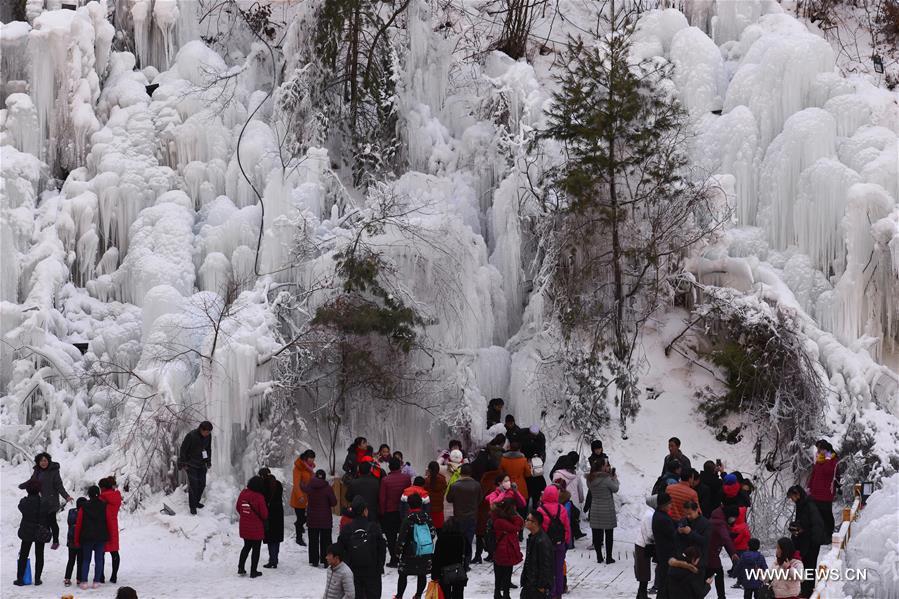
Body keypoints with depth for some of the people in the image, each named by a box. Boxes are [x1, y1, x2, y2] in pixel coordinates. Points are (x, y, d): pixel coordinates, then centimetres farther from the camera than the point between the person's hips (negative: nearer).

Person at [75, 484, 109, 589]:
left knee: (86, 560, 7)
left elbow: (78, 524, -3)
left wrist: (77, 540, 5)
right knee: (98, 560, 6)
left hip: (87, 537, -1)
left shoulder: (84, 507, -6)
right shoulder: (104, 506, -2)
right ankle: (96, 581, 3)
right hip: (101, 537, 1)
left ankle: (84, 581, -1)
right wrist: (106, 536, 15)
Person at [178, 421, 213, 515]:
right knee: (193, 485, -6)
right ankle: (192, 506, 5)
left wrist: (208, 462, 13)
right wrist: (183, 464, -11)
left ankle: (196, 501, 29)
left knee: (202, 484, 9)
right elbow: (183, 450, -14)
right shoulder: (191, 436, -23)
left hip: (202, 464, 6)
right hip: (191, 464, -6)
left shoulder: (208, 436, -6)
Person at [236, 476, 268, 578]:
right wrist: (264, 519, 8)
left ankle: (241, 568, 21)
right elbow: (264, 514, -16)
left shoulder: (243, 494, -4)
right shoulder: (259, 497, -21)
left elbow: (237, 508, 8)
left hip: (244, 526, 5)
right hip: (256, 528, -5)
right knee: (256, 549, 8)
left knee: (247, 546, 24)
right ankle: (253, 571, 13)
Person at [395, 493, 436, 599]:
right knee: (422, 574, 14)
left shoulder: (408, 520, -14)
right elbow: (433, 533, 7)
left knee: (403, 574, 7)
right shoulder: (427, 517, 0)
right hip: (426, 553, 4)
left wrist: (398, 550, -1)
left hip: (411, 553, -4)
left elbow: (401, 537, -13)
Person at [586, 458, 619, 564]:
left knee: (597, 534, 9)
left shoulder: (590, 479, -1)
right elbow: (615, 489, -7)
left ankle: (599, 557, 14)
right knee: (609, 534, 7)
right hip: (607, 510, -5)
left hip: (595, 510, 5)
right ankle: (609, 557, 10)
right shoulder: (606, 479, -18)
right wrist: (615, 478, 13)